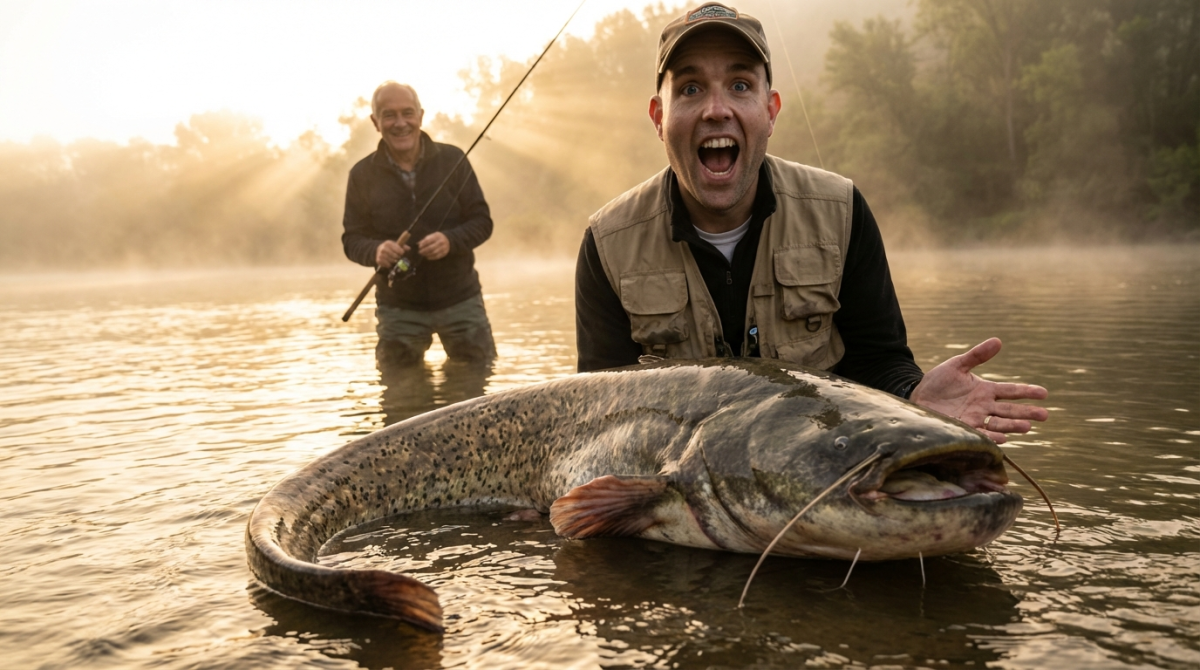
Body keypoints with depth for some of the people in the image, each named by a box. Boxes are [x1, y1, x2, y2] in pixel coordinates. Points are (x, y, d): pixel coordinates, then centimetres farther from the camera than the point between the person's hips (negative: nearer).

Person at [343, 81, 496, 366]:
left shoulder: (452, 160, -4)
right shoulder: (362, 174, -1)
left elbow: (482, 221, -1)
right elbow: (352, 238, 1)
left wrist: (451, 240, -23)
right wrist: (375, 251, -23)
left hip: (460, 300, 0)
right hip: (398, 308, 1)